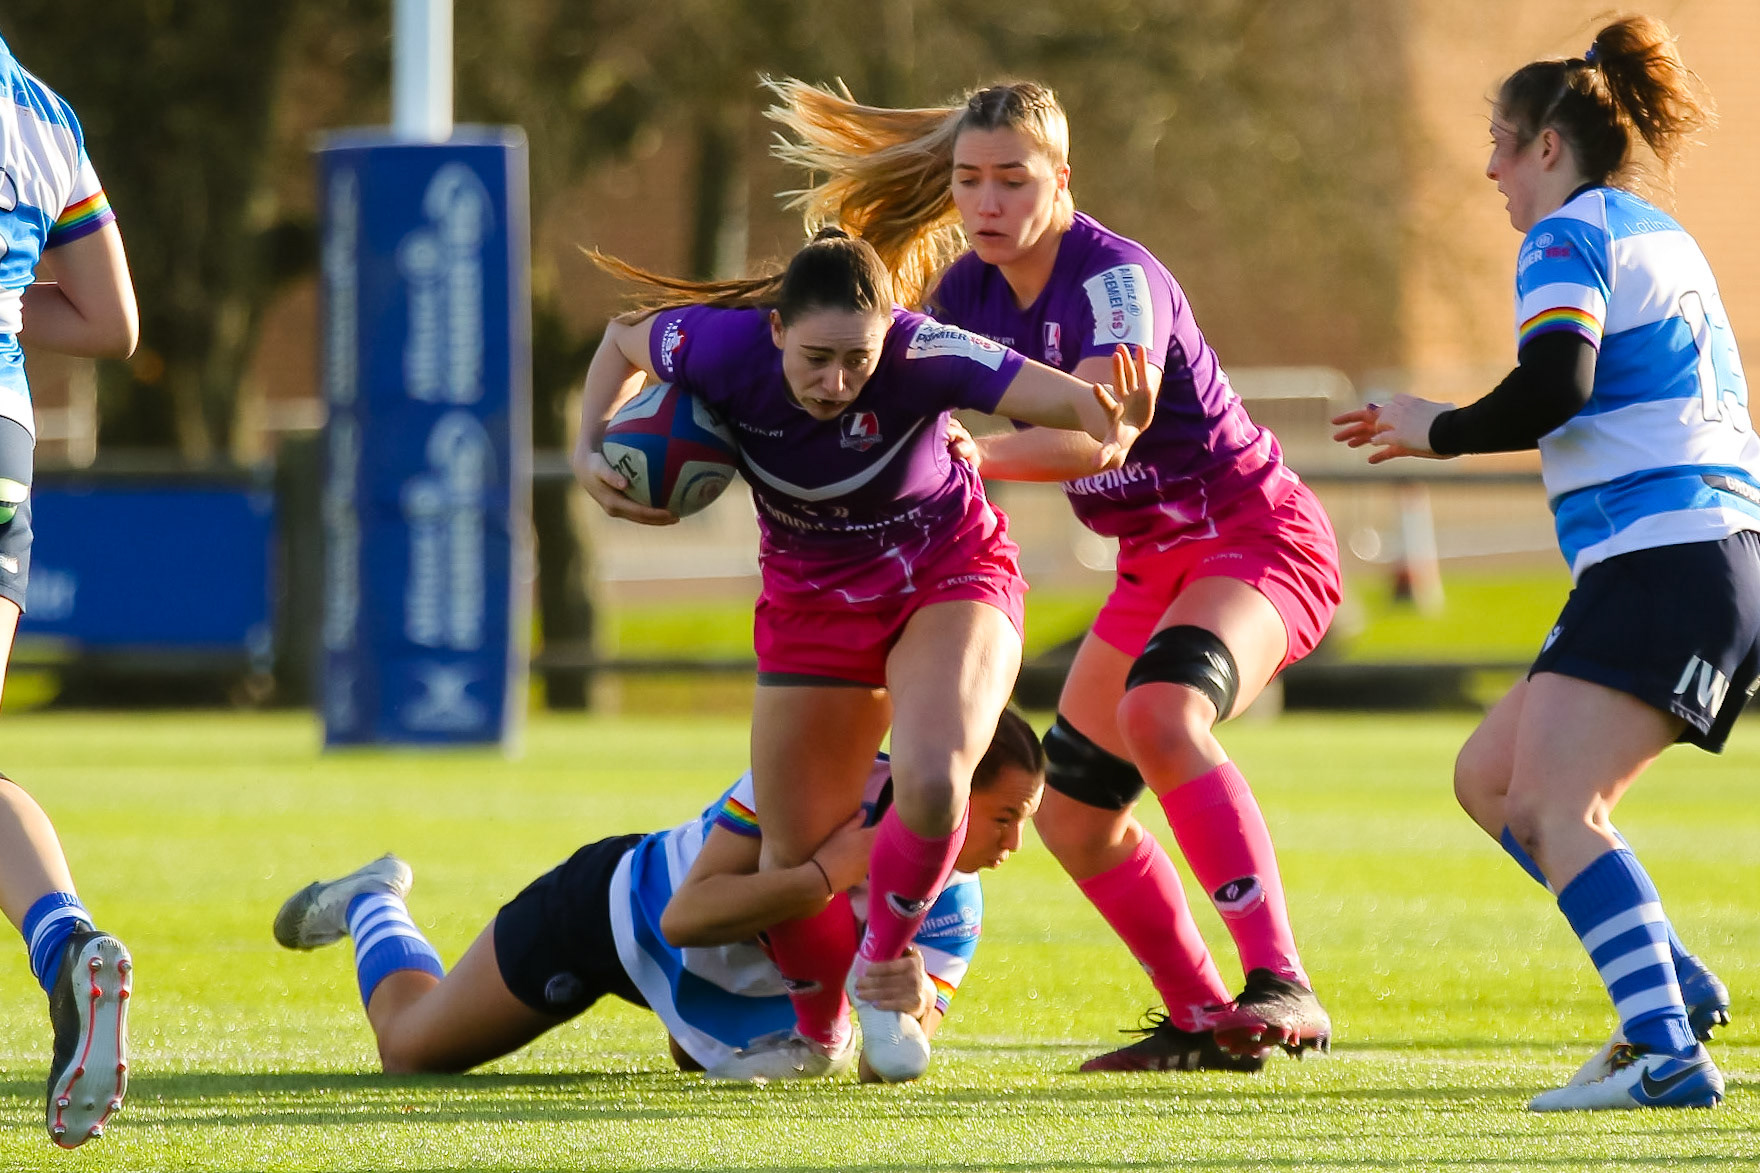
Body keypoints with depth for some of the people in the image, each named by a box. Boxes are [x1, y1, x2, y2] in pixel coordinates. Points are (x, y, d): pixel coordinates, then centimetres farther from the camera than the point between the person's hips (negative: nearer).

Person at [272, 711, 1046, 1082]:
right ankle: (370, 904, 42)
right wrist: (826, 874, -54)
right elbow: (687, 916, -44)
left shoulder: (953, 906, -24)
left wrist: (917, 1000, -51)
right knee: (410, 1048, 13)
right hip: (619, 906, -4)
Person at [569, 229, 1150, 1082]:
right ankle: (820, 1029, 34)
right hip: (812, 598, 3)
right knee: (795, 853, 3)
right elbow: (623, 340, -1)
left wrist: (1114, 430, -67)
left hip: (948, 577, -3)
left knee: (931, 782, -30)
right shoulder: (722, 348, -25)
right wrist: (592, 452, -14)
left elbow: (1069, 399, -44)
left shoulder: (922, 356, -33)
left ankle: (882, 971, -2)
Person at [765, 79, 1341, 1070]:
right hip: (1159, 567, 9)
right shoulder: (970, 291, 2)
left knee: (1159, 713, -35)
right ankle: (1203, 1020, 20)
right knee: (1075, 816, 5)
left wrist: (979, 453, -51)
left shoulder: (1116, 278, -23)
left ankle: (1283, 991, -38)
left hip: (1257, 536, -9)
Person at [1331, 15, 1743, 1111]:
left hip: (1660, 559, -10)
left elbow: (1553, 385, -20)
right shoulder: (1663, 236, 24)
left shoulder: (1571, 234, -5)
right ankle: (1673, 984, 6)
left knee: (1553, 810, -18)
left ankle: (1669, 1055, -30)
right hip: (1717, 551, 10)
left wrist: (1440, 431, -4)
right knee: (1489, 777, 13)